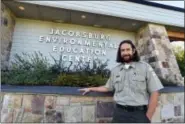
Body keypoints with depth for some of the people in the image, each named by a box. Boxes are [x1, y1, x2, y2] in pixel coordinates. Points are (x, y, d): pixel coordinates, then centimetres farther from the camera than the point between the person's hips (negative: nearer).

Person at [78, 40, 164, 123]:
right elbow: (108, 87, 16)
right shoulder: (115, 70, 7)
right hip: (119, 112, 3)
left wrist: (148, 117, -7)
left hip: (139, 113, -2)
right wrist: (90, 89, 14)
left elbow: (154, 92, -4)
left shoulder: (145, 67, -3)